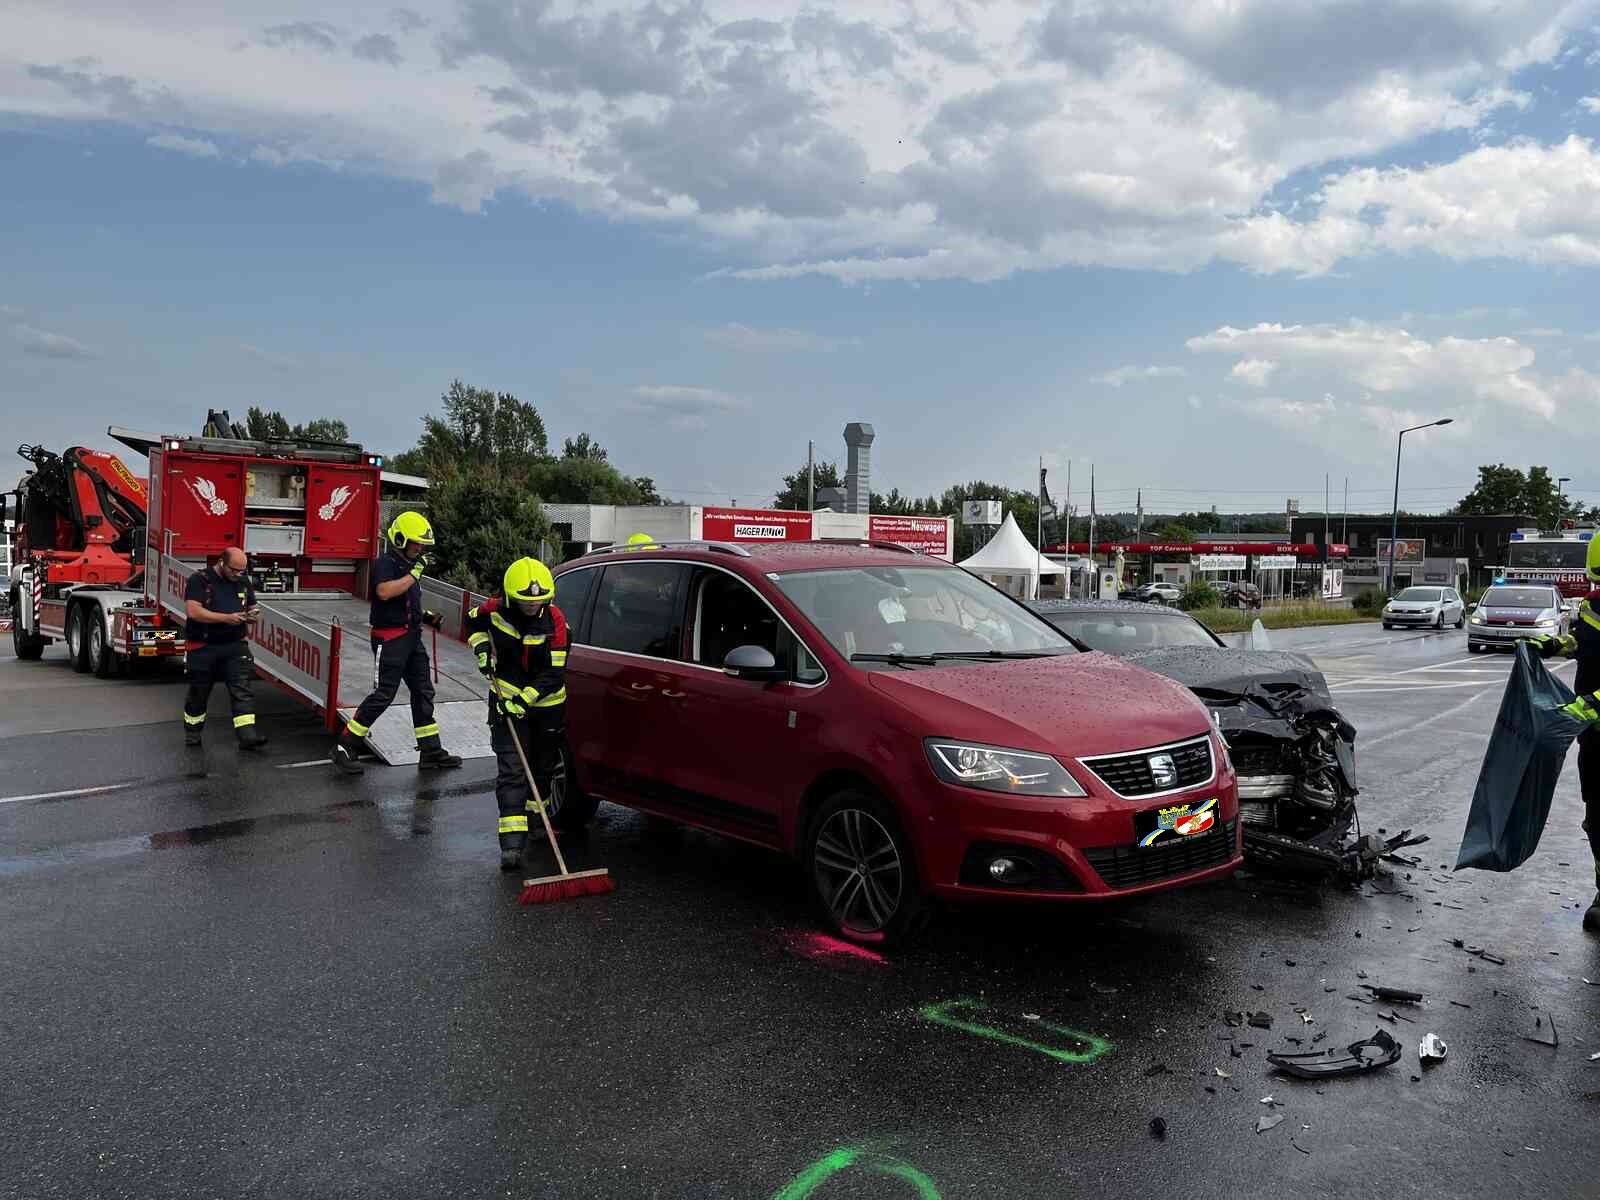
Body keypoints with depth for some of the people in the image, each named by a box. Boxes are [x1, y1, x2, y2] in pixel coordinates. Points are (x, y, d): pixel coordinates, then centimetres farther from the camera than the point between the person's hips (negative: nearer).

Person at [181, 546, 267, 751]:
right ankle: (192, 733, 30)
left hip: (235, 646, 3)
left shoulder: (244, 582, 8)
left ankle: (247, 735, -17)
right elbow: (193, 611, -19)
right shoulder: (200, 580, -9)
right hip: (203, 647, -3)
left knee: (242, 690, -10)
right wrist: (227, 618, -25)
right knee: (198, 692, 12)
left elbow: (252, 608, 18)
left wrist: (251, 616, -7)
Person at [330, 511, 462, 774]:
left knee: (423, 691, 9)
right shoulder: (385, 564, -11)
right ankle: (344, 747, 1)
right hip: (390, 639, -9)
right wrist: (414, 573, -25)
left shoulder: (410, 566, 16)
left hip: (412, 637, 9)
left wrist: (426, 616, 13)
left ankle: (431, 751, 16)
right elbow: (385, 592, -31)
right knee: (384, 694, -9)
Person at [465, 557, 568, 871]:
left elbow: (554, 674, -22)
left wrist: (525, 698, -29)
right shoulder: (496, 608, -14)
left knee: (543, 767, 16)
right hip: (506, 699, 0)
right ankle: (512, 843, -13)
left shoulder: (554, 620, -21)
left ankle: (535, 816, 43)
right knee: (511, 771, -8)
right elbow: (474, 621, 11)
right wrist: (481, 647, -6)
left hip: (547, 703, 0)